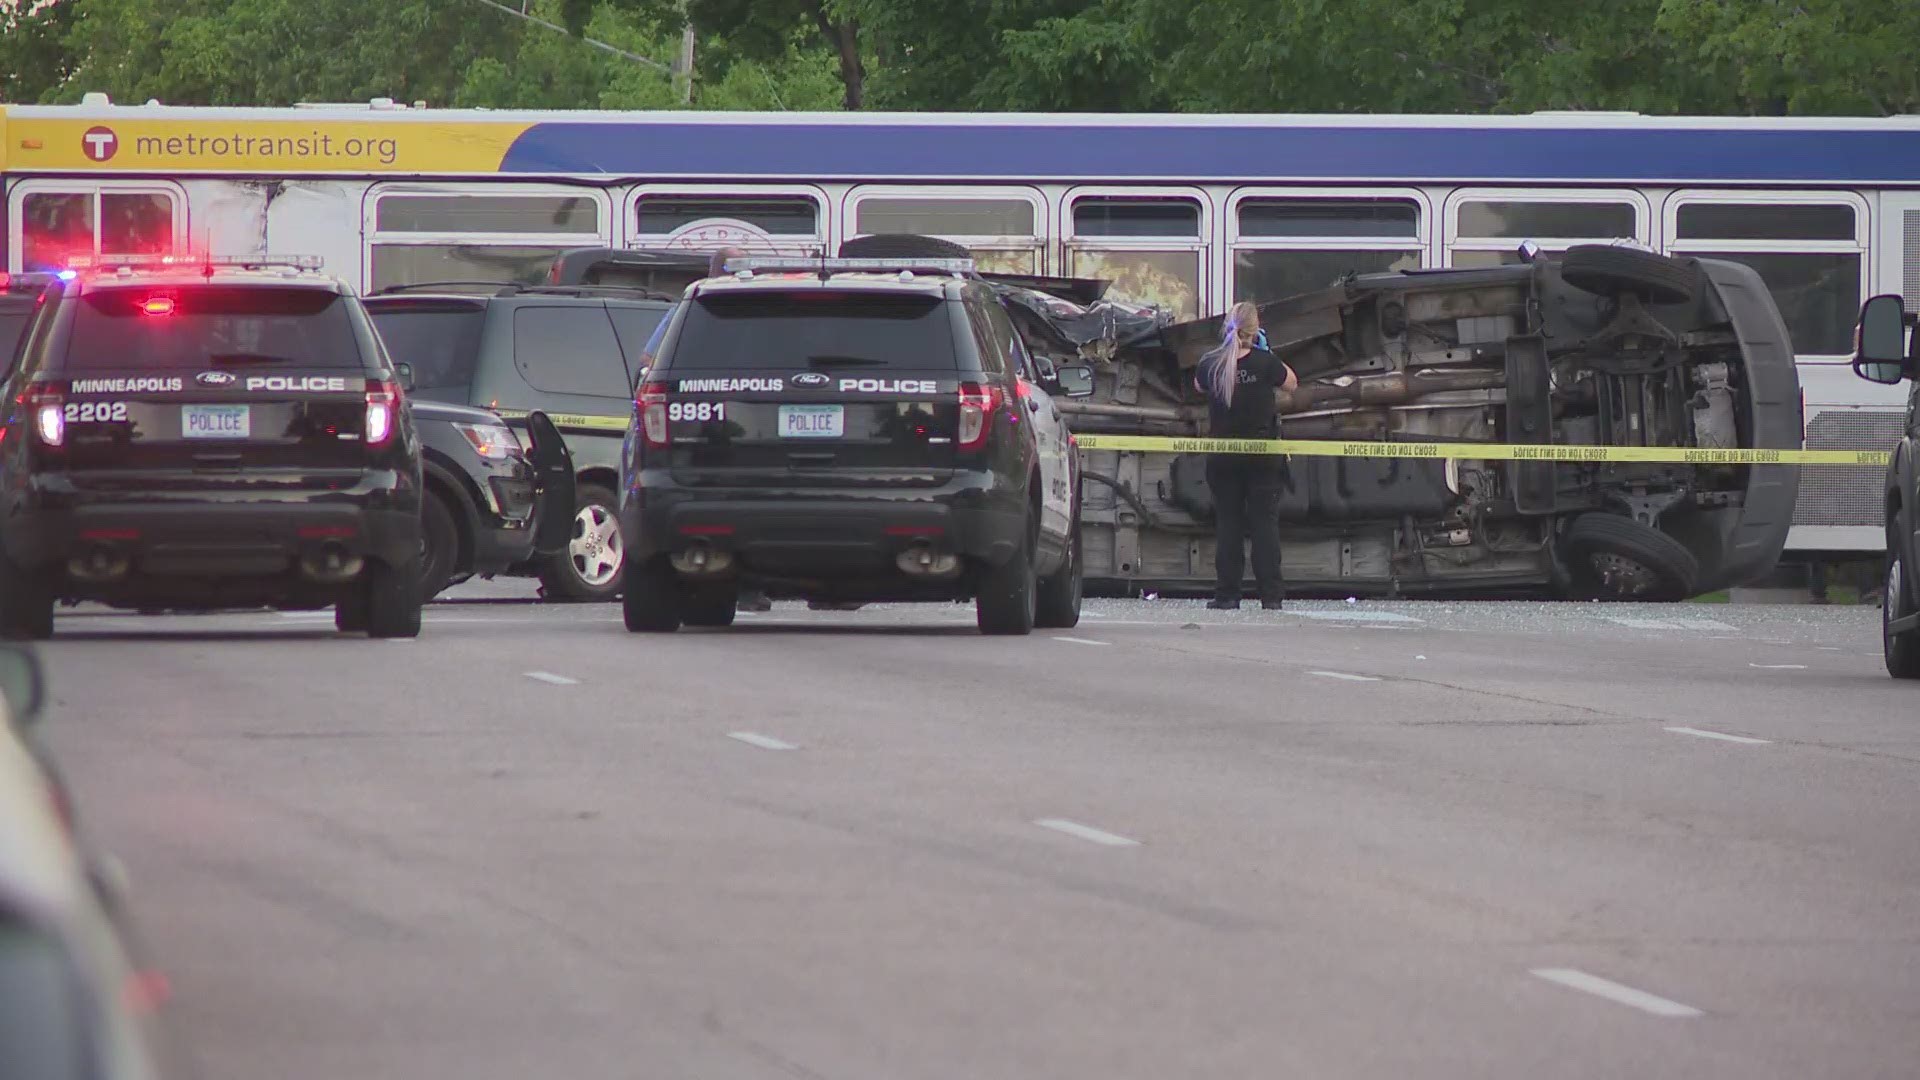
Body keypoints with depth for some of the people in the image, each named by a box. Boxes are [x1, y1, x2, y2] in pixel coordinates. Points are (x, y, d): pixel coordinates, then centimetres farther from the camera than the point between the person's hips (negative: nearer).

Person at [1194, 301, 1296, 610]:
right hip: (1262, 456, -2)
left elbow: (1198, 386, 17)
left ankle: (1227, 594, 5)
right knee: (1265, 522, 2)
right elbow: (1291, 383, 6)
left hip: (1222, 456, 2)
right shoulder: (1264, 363, -12)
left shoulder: (1210, 364, -5)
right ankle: (1271, 594, -2)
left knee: (1227, 524, 7)